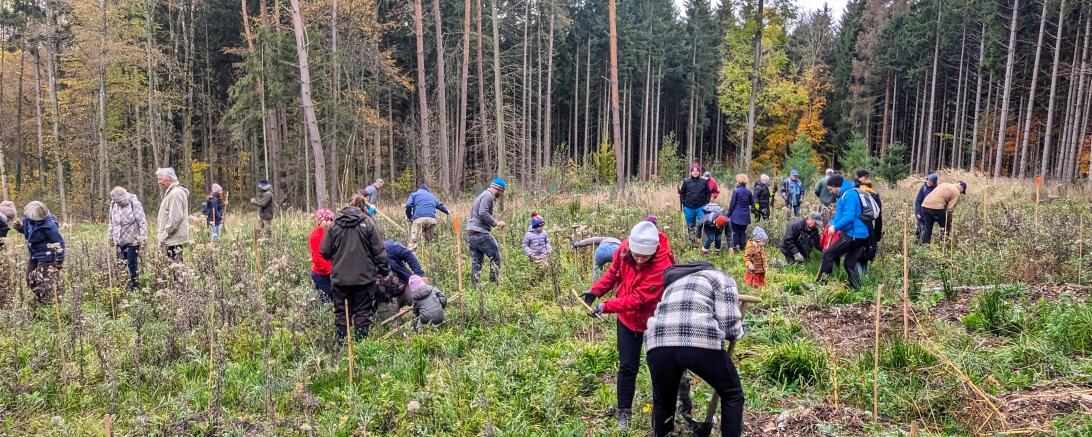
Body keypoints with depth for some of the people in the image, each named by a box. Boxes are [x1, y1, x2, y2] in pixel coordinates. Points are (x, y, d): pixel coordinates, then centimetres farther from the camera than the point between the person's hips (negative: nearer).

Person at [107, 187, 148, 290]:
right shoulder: (113, 205, 4)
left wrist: (143, 238, -14)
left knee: (132, 265, -1)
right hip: (119, 241, 6)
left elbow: (142, 222, -13)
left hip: (132, 241, -6)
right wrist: (110, 236, 20)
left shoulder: (134, 204, -14)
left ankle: (133, 286, 8)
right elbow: (111, 222, 17)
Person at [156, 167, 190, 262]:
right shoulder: (171, 191, 19)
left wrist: (166, 234, -17)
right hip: (171, 239, 10)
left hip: (173, 239, -10)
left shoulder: (176, 192, -14)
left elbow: (175, 217, -21)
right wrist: (163, 234, 20)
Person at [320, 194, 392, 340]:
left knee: (341, 313, 12)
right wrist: (385, 272, 2)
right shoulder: (367, 223, -5)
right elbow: (379, 251, -6)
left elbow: (324, 252, 3)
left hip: (340, 277, 2)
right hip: (364, 277, -2)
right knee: (363, 312, 8)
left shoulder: (335, 224, 1)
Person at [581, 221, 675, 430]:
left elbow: (639, 298, -33)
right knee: (627, 367, 7)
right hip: (627, 318, 4)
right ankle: (624, 414, 19)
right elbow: (614, 272, 4)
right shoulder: (625, 249, -17)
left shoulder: (662, 265, -32)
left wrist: (607, 306, -37)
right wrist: (596, 291, -9)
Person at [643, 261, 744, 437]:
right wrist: (739, 331, 30)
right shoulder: (722, 278, 22)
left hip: (659, 343, 4)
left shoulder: (675, 282, 40)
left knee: (663, 404, 24)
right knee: (732, 395, 20)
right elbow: (729, 322, 9)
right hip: (701, 341, -4)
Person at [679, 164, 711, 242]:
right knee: (690, 225, 9)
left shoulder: (704, 182, 2)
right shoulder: (686, 182, 3)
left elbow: (708, 193, 8)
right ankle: (691, 240, 18)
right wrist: (683, 203, 0)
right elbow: (682, 193, 8)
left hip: (701, 207, -1)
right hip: (689, 208, 1)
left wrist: (706, 203, 0)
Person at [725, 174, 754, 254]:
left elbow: (732, 204, -10)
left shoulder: (736, 191, -12)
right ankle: (742, 246, 12)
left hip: (736, 215, -4)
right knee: (743, 232, 12)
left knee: (736, 231, 3)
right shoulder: (748, 191, 2)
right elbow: (752, 203, 13)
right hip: (745, 216, 4)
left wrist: (728, 214, -3)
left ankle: (735, 246, -2)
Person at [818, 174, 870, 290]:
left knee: (828, 254, -4)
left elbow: (849, 217, -25)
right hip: (862, 235, 10)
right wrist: (832, 223, 2)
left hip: (852, 235, -10)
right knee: (850, 263, 17)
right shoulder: (845, 194, 16)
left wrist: (835, 227, -17)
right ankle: (856, 288, 19)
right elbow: (840, 214, 19)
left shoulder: (849, 195, -16)